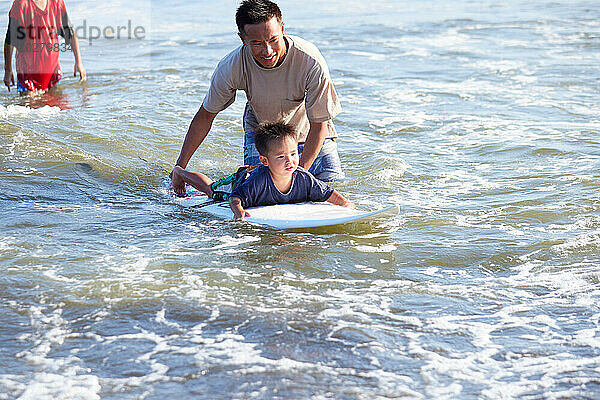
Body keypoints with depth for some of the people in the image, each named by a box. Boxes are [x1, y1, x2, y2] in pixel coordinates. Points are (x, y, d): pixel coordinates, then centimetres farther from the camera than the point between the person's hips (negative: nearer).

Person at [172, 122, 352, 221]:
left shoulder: (303, 179, -36)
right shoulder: (259, 182, -49)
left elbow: (328, 193, -24)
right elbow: (235, 198, -45)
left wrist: (345, 203, -40)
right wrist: (238, 211, -65)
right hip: (240, 182, -4)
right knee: (210, 189, 23)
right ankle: (179, 172, 49)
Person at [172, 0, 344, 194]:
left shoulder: (311, 63, -36)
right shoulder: (231, 67, -29)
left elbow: (319, 125, -26)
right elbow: (205, 116, -13)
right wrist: (179, 168, -13)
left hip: (307, 132, 0)